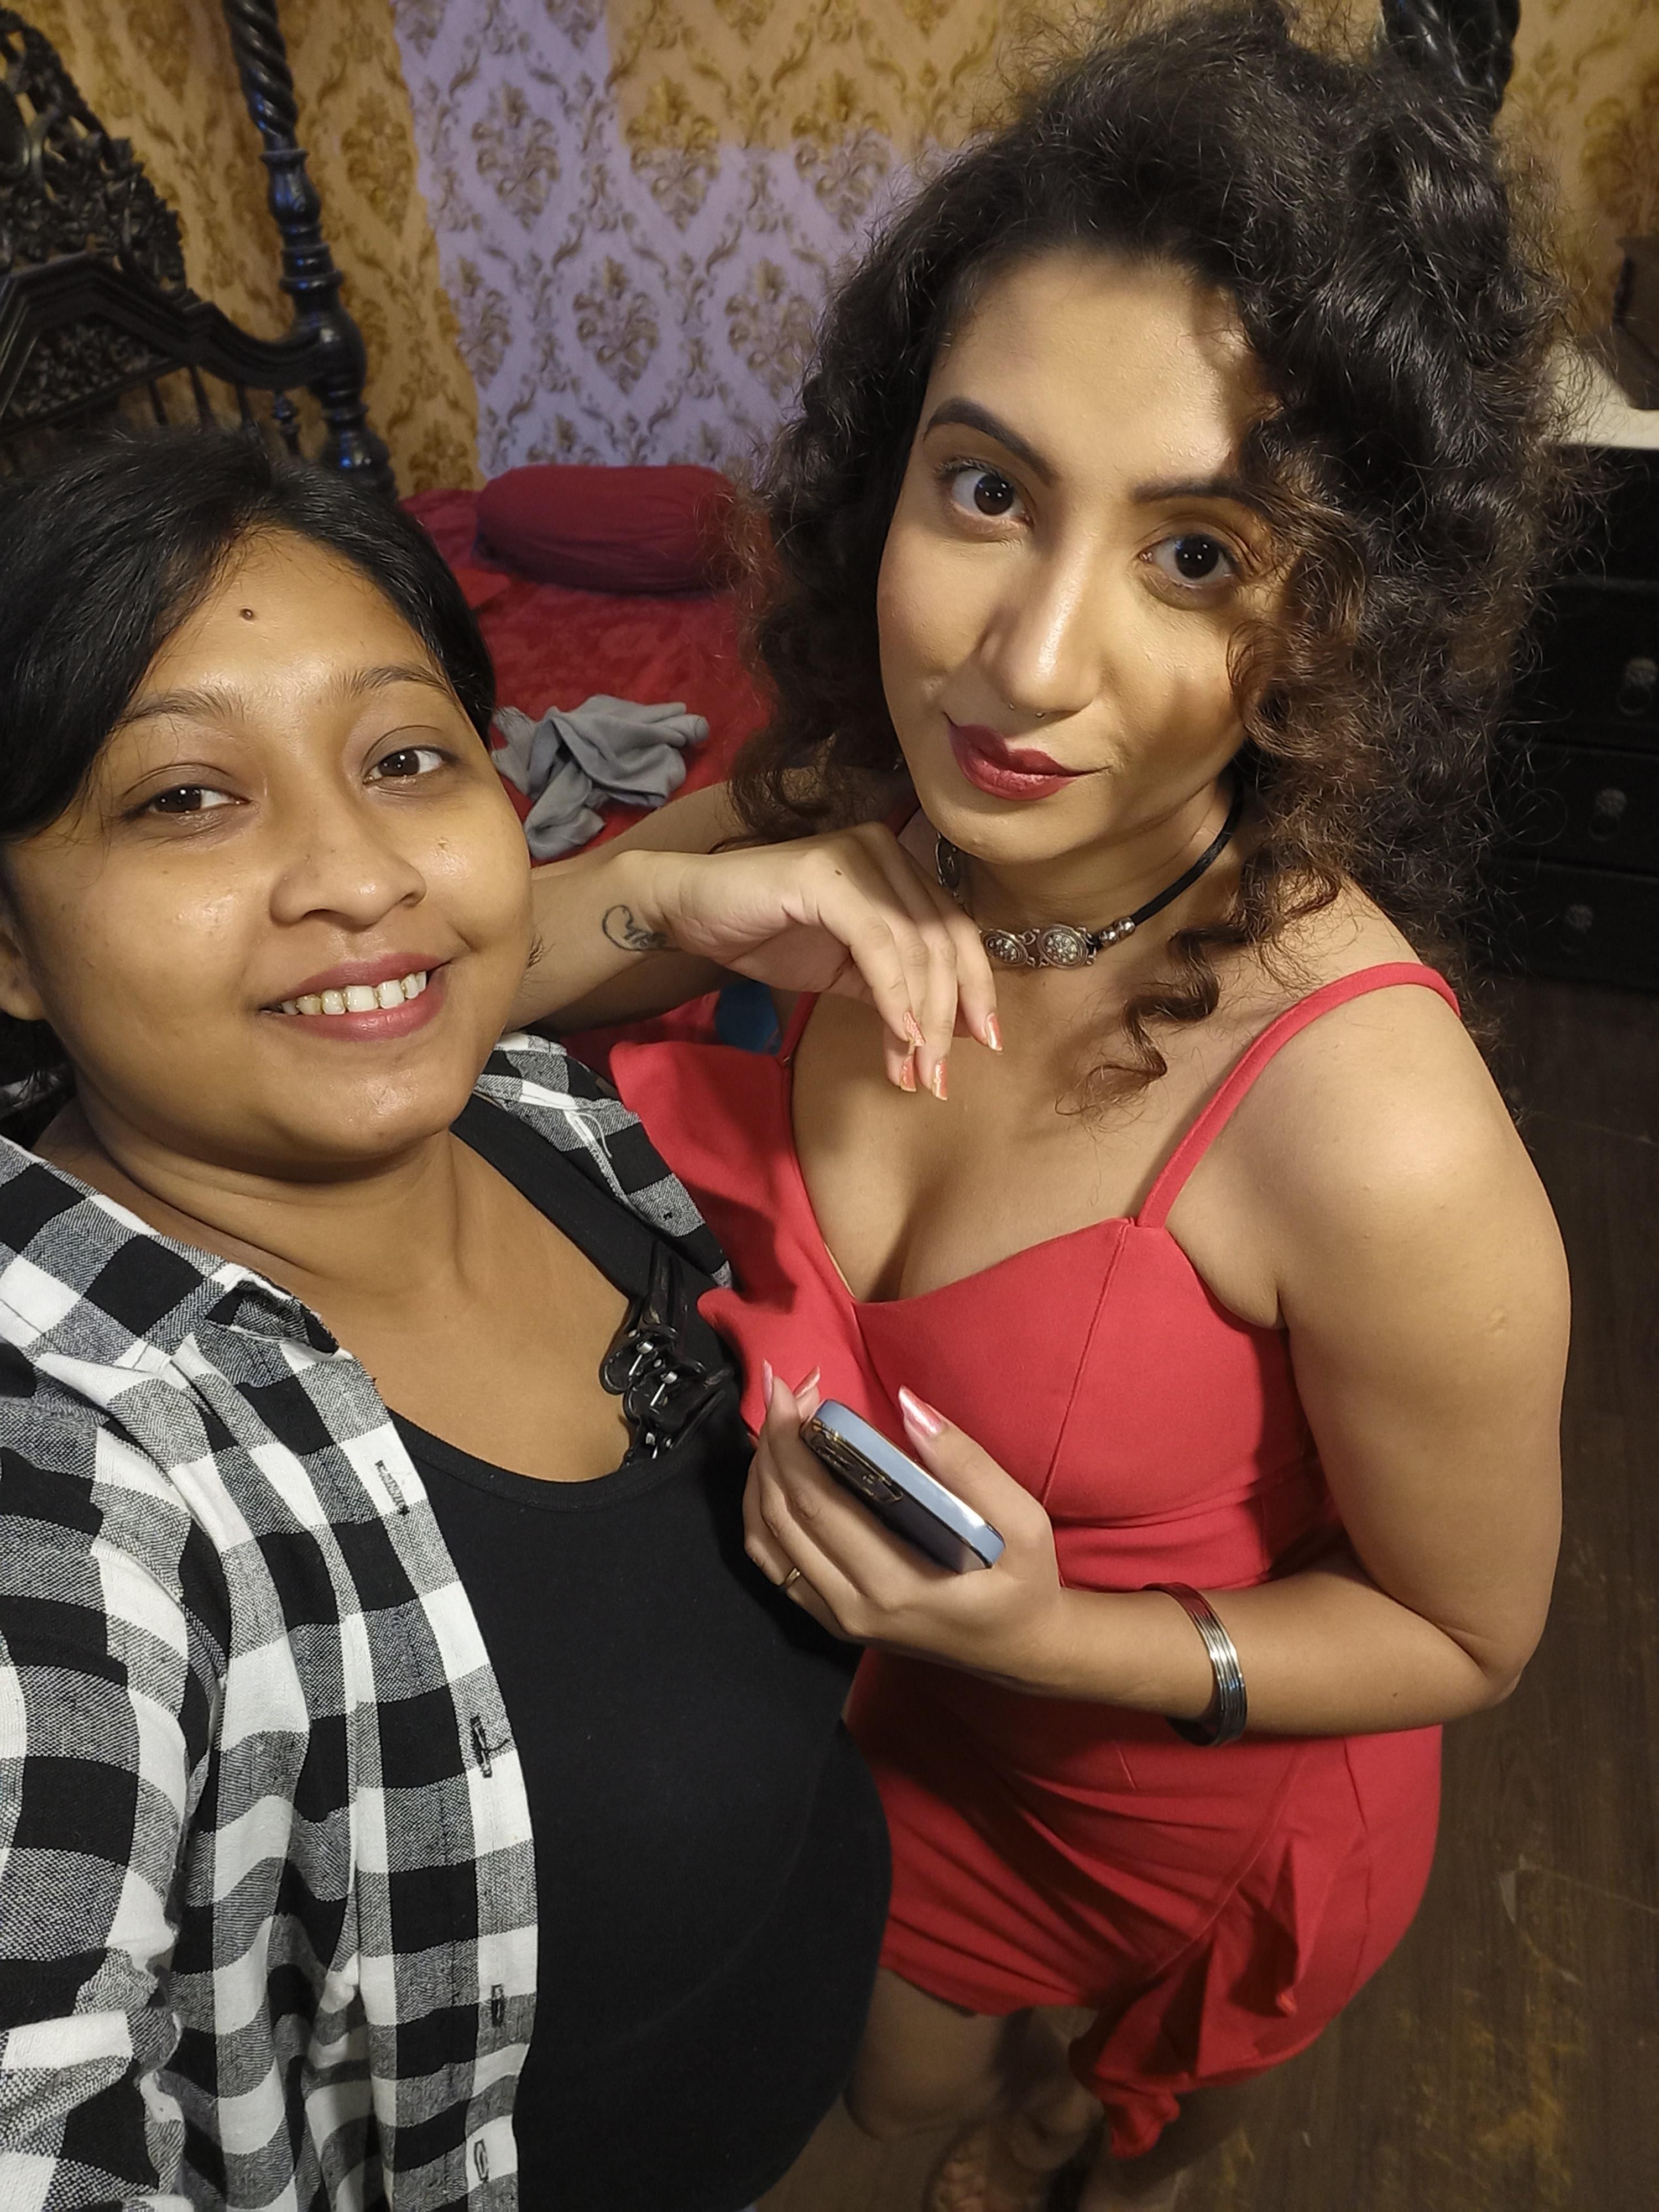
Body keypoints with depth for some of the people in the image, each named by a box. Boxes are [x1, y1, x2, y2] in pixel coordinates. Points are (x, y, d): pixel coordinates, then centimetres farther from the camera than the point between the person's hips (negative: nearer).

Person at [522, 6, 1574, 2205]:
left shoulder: (1373, 1131, -40)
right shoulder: (834, 821, -25)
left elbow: (1464, 1633, -21)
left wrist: (1064, 1640, -34)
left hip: (1209, 1786, -3)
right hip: (929, 1701, 4)